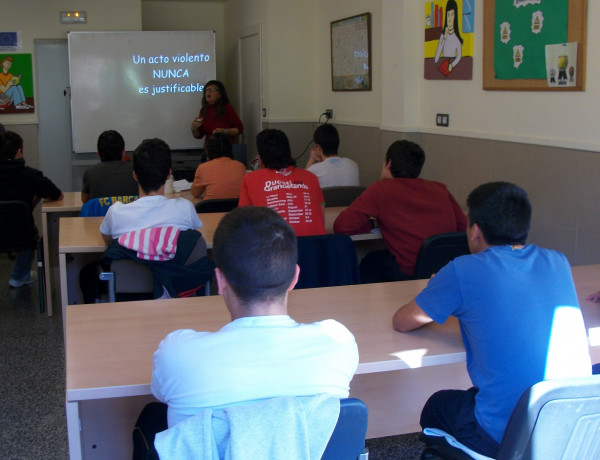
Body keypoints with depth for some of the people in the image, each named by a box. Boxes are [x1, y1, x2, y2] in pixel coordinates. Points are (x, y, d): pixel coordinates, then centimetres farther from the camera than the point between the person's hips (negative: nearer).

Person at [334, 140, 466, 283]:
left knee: (370, 262, 25)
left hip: (411, 274, -5)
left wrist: (372, 225, 16)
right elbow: (462, 225, 16)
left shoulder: (380, 189, 0)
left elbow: (341, 226, -3)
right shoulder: (439, 189, 11)